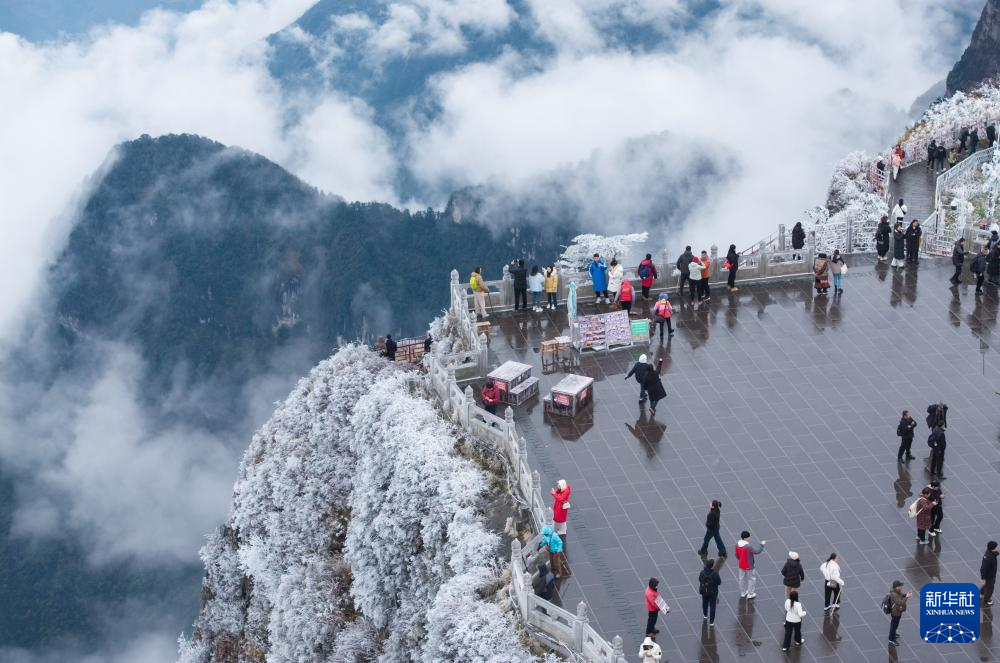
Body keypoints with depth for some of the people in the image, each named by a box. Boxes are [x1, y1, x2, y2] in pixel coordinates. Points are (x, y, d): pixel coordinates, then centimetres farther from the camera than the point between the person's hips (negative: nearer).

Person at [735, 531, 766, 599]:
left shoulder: (738, 544, -6)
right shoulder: (748, 545, -30)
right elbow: (757, 551, -35)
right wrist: (761, 544, -22)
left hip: (741, 565, 7)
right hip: (749, 566, -7)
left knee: (742, 578, 20)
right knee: (752, 579, 12)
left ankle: (743, 593, 32)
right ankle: (750, 594, 18)